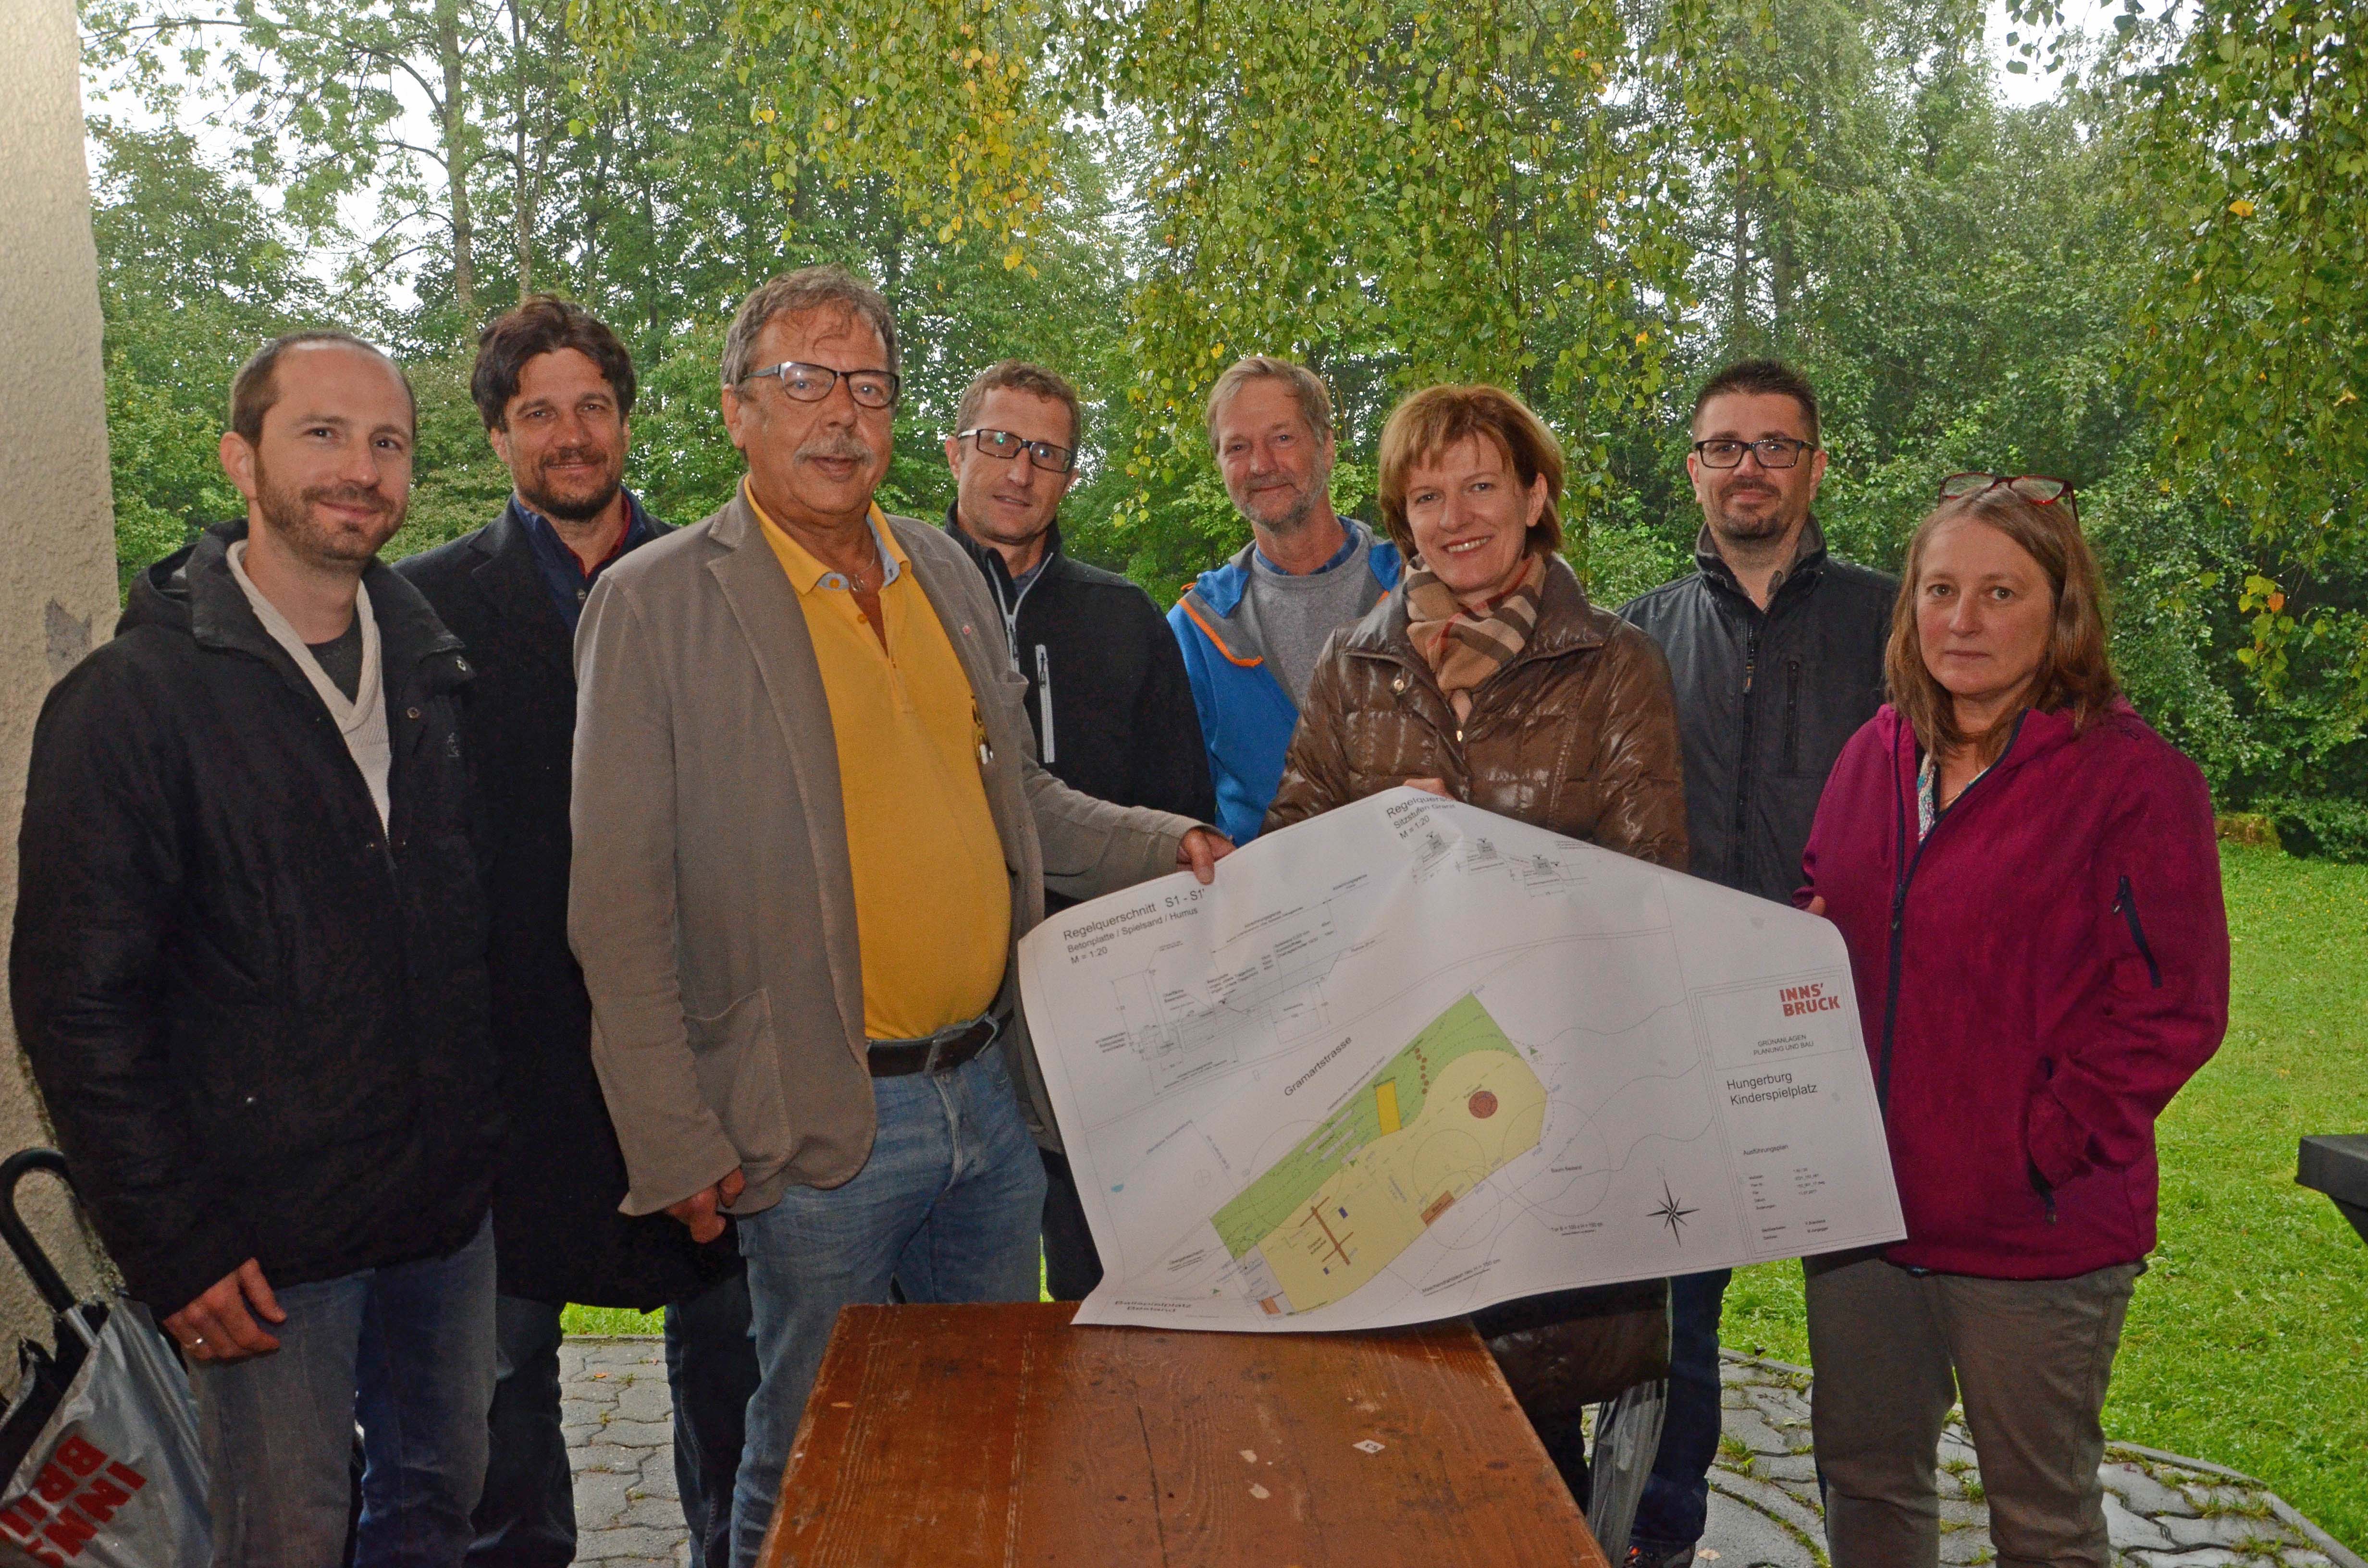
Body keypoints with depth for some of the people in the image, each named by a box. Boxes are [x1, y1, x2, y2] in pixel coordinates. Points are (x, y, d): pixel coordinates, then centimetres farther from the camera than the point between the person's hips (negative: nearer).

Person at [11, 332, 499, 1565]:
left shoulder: (435, 668, 5)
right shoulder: (134, 696, -11)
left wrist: (492, 1138, 7)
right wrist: (172, 1245, -14)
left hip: (451, 1207, 5)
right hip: (267, 1243, -5)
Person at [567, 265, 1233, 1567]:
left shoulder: (943, 569, 9)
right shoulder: (655, 602, -9)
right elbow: (619, 908, -11)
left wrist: (1163, 846, 6)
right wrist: (675, 1145, -13)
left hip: (992, 1092, 6)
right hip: (824, 1128, -5)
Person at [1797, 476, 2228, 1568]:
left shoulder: (2136, 779, -11)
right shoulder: (1876, 755, 7)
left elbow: (2172, 1008, -12)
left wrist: (2045, 1144, -17)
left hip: (2038, 1228, -5)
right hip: (1859, 1205, 6)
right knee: (1863, 1477, 20)